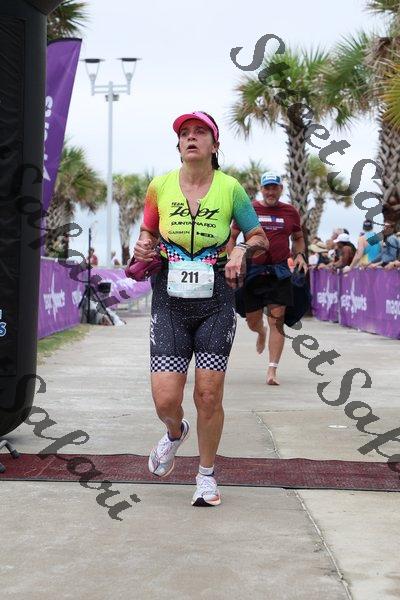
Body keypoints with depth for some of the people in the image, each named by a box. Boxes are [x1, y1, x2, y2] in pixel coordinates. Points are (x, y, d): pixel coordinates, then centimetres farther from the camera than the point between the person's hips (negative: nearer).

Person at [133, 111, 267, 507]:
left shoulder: (230, 188, -2)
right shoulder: (160, 187, 1)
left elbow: (260, 237, 10)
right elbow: (148, 233, 17)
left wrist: (242, 251, -12)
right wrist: (143, 248, -5)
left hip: (216, 302, -1)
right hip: (170, 301, 1)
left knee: (209, 396, -1)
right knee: (165, 400, -6)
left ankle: (206, 476, 22)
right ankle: (175, 433, 32)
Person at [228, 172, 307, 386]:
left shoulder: (290, 212, 7)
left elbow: (298, 238, 21)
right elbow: (232, 237, 10)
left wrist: (299, 255, 2)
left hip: (279, 272, 0)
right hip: (252, 270, 0)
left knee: (277, 322, -8)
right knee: (252, 322, 10)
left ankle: (272, 370, -6)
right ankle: (261, 332, 49)